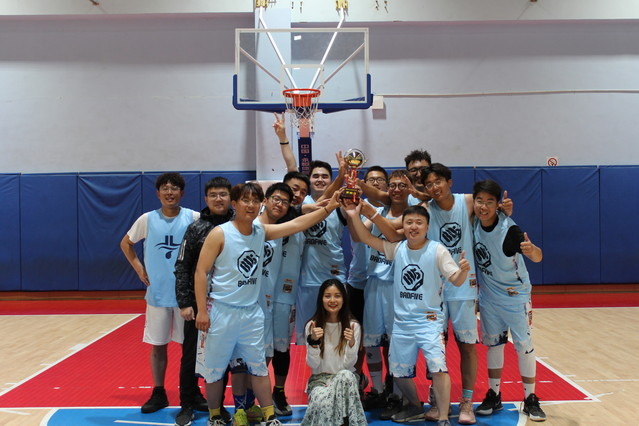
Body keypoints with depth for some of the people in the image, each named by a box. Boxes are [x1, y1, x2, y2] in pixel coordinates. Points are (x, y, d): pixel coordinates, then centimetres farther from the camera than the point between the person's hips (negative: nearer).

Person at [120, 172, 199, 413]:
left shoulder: (193, 218, -5)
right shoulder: (147, 219, 0)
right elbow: (125, 243, 14)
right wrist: (138, 267, 4)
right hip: (157, 293, 2)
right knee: (157, 345, 9)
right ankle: (158, 394, 22)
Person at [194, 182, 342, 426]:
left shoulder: (262, 231, 3)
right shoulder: (220, 234, -11)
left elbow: (297, 224, -1)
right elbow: (201, 272, -12)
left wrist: (329, 207, -10)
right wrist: (202, 310, -16)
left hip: (251, 312, 5)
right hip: (221, 311, -4)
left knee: (259, 366, 11)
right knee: (214, 368, 8)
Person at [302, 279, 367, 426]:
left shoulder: (353, 326, -1)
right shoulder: (312, 326, 0)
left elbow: (349, 365, -7)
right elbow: (313, 364, -5)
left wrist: (352, 343, -25)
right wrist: (313, 342, -22)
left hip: (345, 380, 1)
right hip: (319, 378, -1)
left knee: (345, 375, -36)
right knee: (321, 401, -36)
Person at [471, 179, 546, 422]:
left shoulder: (509, 229, -25)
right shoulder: (474, 224, -11)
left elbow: (537, 257, -35)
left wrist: (531, 250, -57)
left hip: (515, 295, -4)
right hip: (489, 295, 4)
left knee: (524, 345, 2)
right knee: (493, 344, 11)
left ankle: (530, 400, 14)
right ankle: (494, 396, 22)